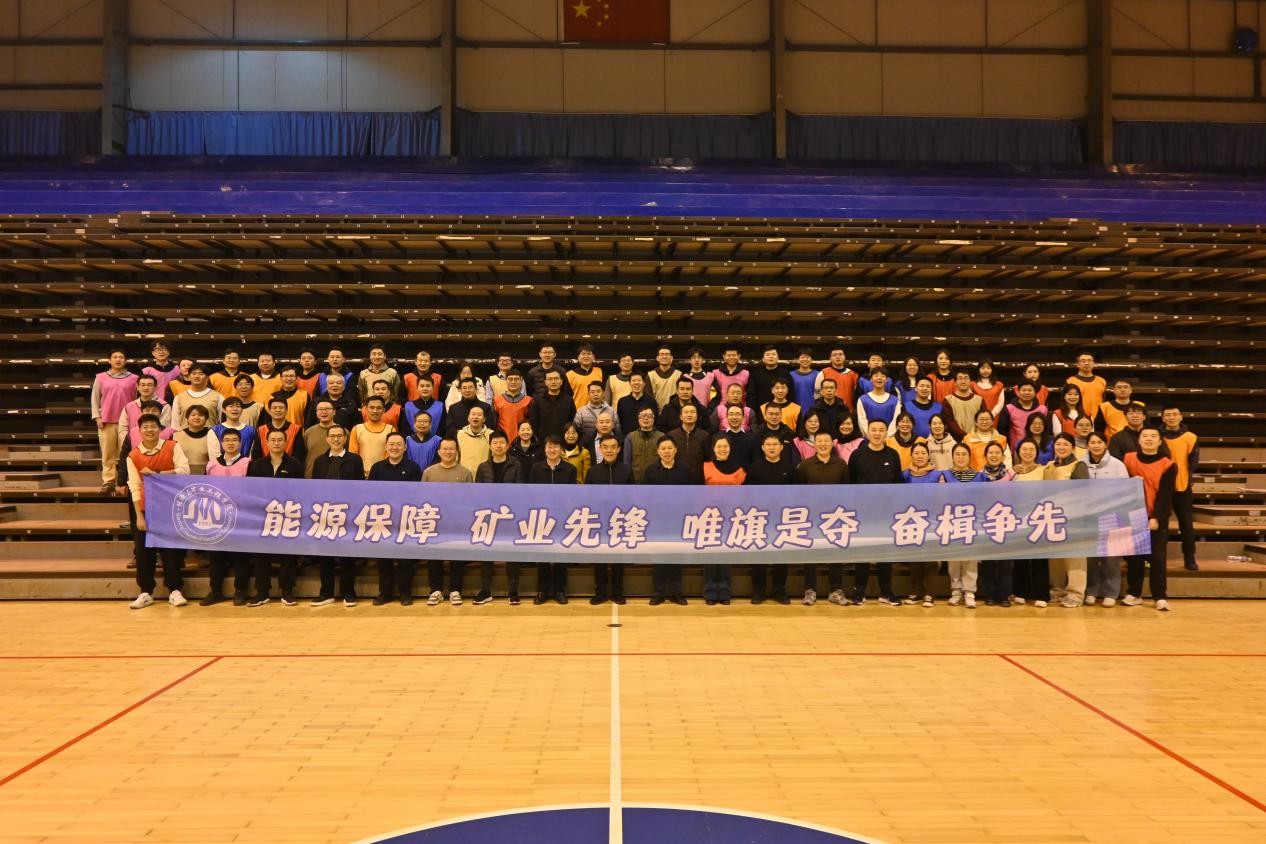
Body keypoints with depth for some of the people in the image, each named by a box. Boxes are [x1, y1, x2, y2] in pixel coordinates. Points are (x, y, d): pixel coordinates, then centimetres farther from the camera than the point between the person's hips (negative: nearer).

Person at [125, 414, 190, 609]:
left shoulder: (172, 447, -1)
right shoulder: (133, 456, 1)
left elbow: (184, 470, -13)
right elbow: (134, 487, -3)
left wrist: (156, 474, -16)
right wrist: (139, 516, -9)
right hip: (146, 509, 2)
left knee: (170, 548, 1)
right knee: (144, 551, 2)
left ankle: (174, 590, 9)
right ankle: (146, 592, 13)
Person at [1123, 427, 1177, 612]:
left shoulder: (1168, 465, -5)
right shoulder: (1128, 459, 4)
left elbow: (1166, 495, -10)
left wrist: (1156, 518, -18)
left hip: (1157, 520, -2)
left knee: (1157, 558, -2)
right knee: (1133, 557, 6)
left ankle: (1160, 597, 3)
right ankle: (1134, 593, 16)